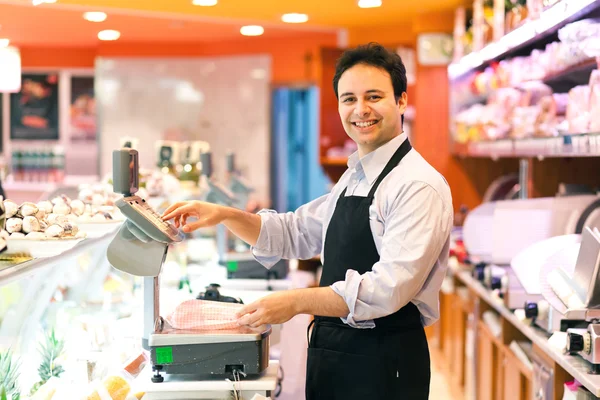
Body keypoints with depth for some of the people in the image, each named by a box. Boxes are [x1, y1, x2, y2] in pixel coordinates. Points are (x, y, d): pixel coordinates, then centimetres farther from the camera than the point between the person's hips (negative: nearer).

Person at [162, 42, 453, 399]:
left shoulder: (420, 186, -16)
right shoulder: (353, 180, 13)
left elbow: (390, 288, -25)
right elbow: (297, 233, 19)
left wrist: (298, 302, -29)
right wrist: (226, 216, 5)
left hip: (383, 366, -8)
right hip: (332, 356, 8)